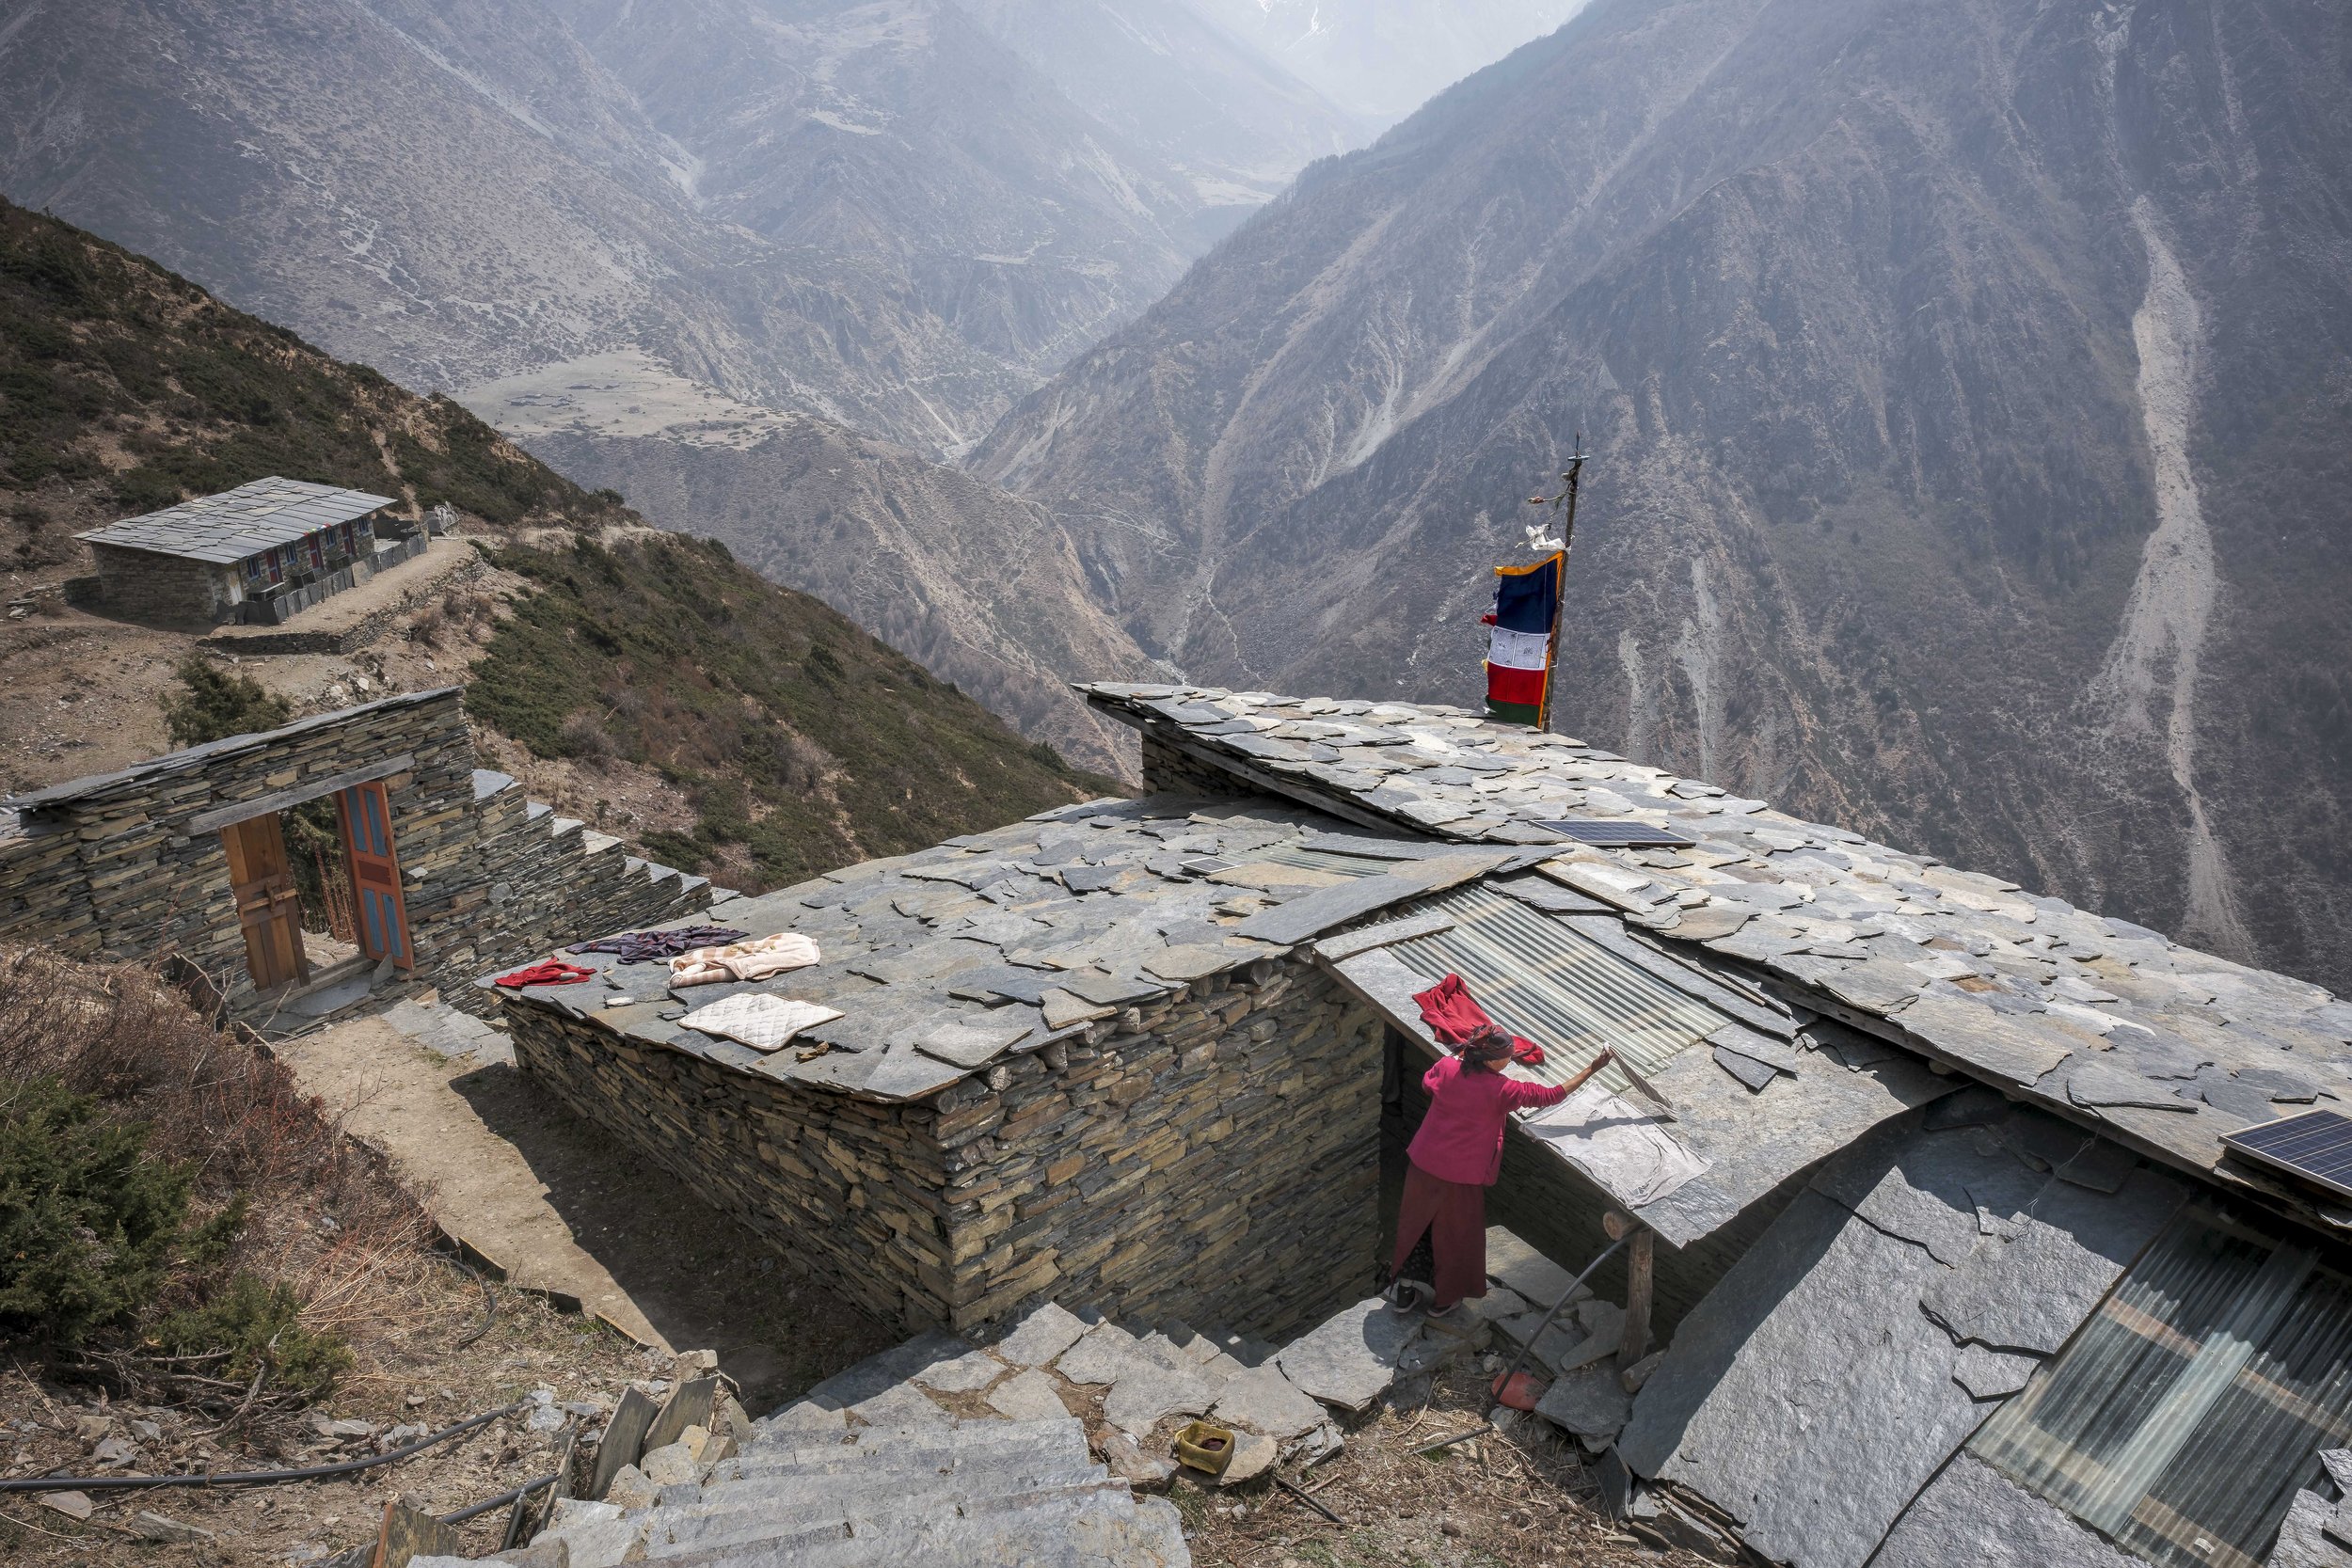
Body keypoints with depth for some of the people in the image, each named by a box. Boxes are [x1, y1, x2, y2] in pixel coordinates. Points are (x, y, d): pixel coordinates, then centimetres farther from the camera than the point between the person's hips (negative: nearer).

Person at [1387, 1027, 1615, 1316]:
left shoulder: (1446, 1067, -10)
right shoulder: (1501, 1090, -21)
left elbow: (1427, 1083, 13)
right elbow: (1552, 1095, -13)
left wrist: (1461, 1057, 19)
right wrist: (1590, 1070, -4)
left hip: (1422, 1163, 4)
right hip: (1461, 1176, -4)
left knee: (1413, 1225, 21)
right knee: (1455, 1236, 19)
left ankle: (1402, 1289, 36)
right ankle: (1444, 1299, 36)